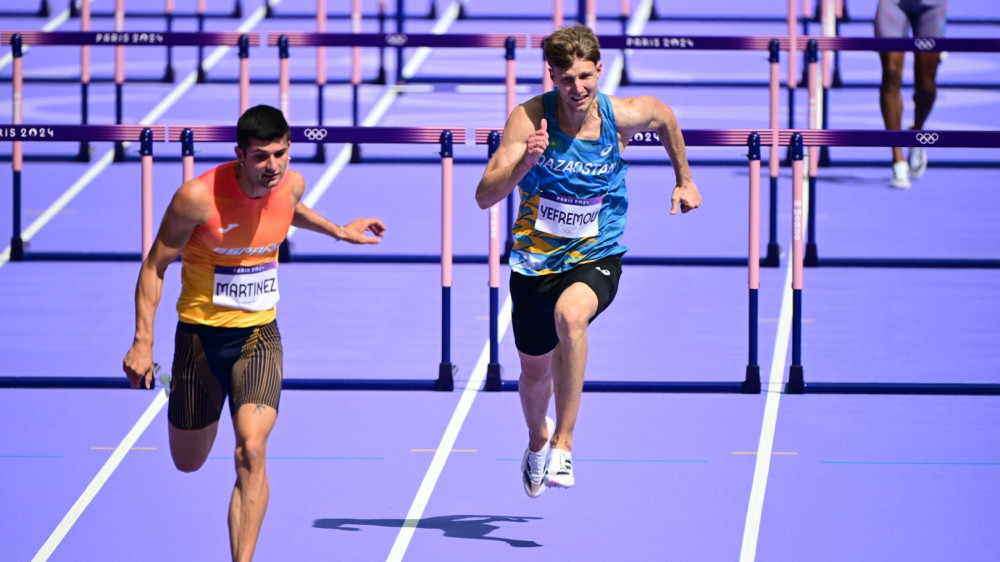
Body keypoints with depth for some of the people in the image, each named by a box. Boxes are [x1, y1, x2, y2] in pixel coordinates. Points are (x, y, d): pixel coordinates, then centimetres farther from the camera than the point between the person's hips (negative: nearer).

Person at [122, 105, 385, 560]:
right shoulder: (198, 196, -22)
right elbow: (154, 266, -11)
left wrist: (340, 232, 27)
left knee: (251, 452, -20)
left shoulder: (291, 184, -8)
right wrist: (143, 341, -14)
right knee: (188, 463, 16)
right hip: (201, 333, -2)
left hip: (259, 335, 2)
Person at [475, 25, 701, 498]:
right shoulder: (529, 118, -17)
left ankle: (563, 445, -28)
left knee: (570, 314, -36)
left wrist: (684, 180, 23)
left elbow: (665, 117, 14)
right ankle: (537, 440, 53)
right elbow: (484, 197, -21)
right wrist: (524, 164, -39)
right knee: (535, 373, 16)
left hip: (596, 258, -2)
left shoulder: (624, 116, -13)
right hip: (535, 260, 2)